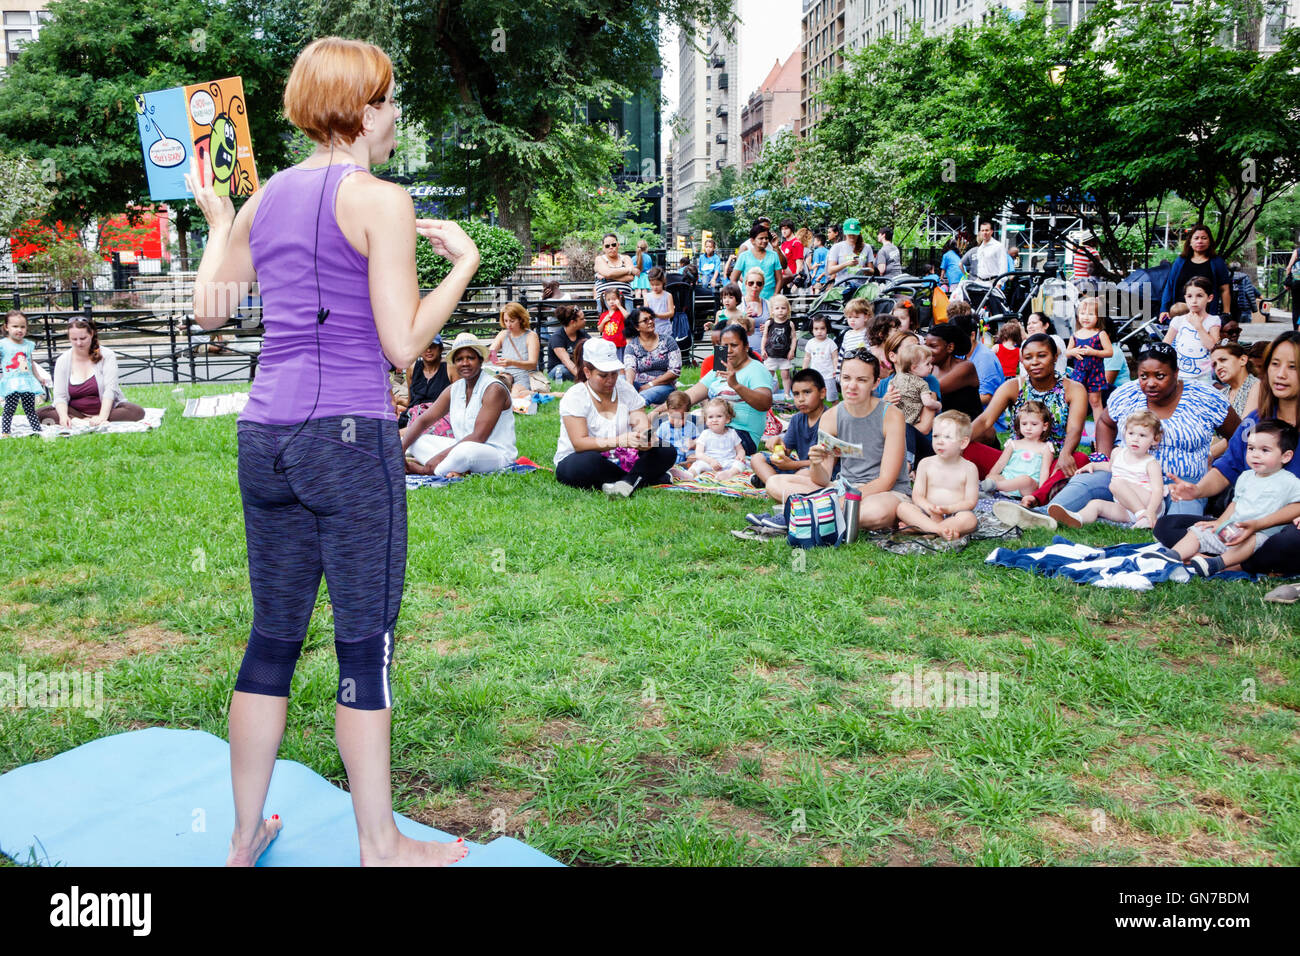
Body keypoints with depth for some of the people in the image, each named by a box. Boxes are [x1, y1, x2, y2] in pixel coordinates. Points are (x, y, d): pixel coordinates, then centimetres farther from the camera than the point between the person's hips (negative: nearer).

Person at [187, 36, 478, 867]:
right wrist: (464, 261, 0)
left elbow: (209, 308, 20)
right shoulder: (380, 201, -7)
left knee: (273, 636, 16)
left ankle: (246, 833, 28)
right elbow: (402, 346, -12)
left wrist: (215, 219, 35)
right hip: (349, 436, -7)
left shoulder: (267, 196, 13)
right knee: (366, 644, 3)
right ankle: (381, 845, 16)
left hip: (264, 435, 7)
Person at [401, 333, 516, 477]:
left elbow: (478, 437, -20)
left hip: (496, 453, -8)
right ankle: (456, 469, -24)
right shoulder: (454, 390, 9)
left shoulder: (494, 389, -13)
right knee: (415, 440, -2)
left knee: (466, 451, -40)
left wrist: (441, 455, -22)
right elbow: (423, 420, 7)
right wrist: (400, 450, -9)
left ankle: (420, 469, -15)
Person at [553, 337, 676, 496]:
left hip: (620, 461, 5)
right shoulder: (574, 397, -11)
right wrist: (619, 441, -35)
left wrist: (644, 440, -30)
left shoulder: (626, 390, 4)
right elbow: (580, 443, -22)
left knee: (667, 451, -12)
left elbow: (641, 422, -4)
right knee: (587, 462, -39)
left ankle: (628, 482, -32)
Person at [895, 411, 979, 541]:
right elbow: (917, 496, 1)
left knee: (969, 519, -35)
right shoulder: (926, 464, 6)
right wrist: (929, 508, -21)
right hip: (928, 514, 2)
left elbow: (971, 502, -4)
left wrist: (947, 509, -21)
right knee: (902, 507, -24)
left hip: (954, 514, -1)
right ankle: (940, 530, -40)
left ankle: (914, 528, -36)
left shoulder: (968, 468, 1)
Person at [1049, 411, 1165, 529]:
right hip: (1127, 511, 6)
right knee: (1096, 504, -17)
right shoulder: (1117, 453, 14)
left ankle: (1143, 516, -35)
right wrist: (1093, 465, 23)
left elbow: (1158, 490, -15)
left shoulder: (1151, 463, -5)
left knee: (1117, 483, -26)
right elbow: (1111, 466, 39)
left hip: (1148, 505, -6)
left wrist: (1150, 511, -32)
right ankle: (1077, 519, -49)